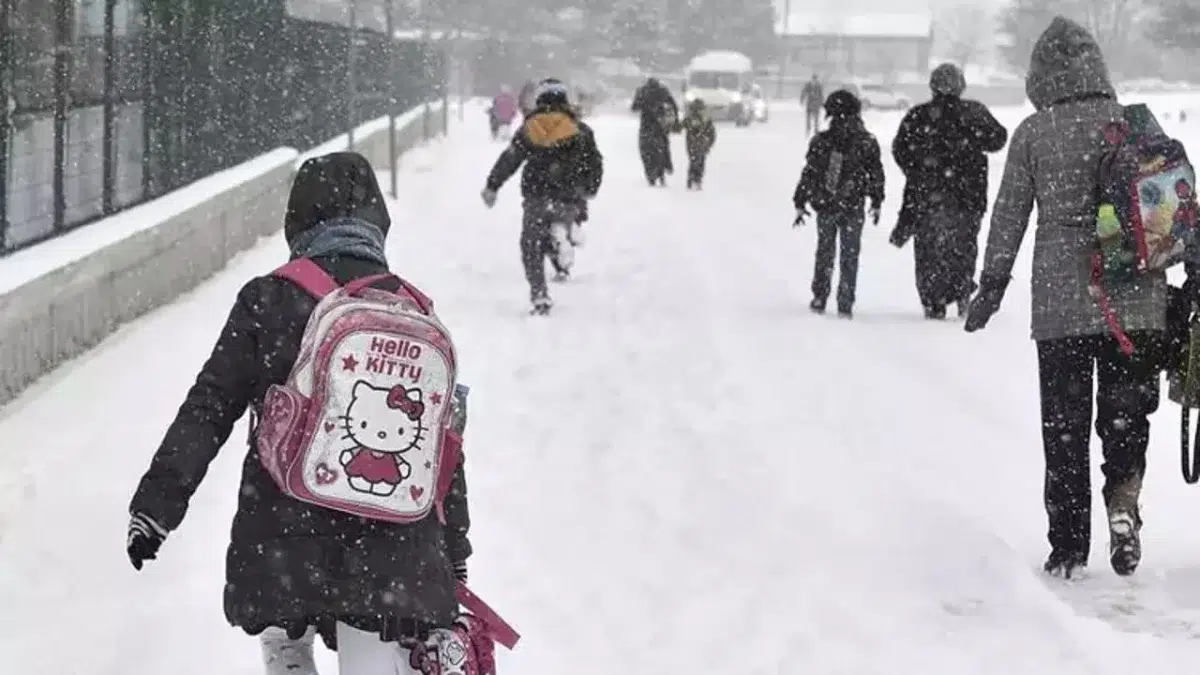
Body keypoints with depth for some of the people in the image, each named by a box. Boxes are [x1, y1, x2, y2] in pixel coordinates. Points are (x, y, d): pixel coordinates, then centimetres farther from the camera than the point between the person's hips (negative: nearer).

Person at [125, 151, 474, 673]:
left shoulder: (268, 300, -4)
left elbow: (208, 409, -5)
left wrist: (156, 505, 1)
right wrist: (454, 557, 18)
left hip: (283, 538, -1)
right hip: (393, 549, 2)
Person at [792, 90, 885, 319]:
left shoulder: (821, 142, -6)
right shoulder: (867, 142, -5)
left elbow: (808, 174, -3)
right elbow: (876, 174, 2)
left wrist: (800, 203, 5)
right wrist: (876, 203, 14)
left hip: (825, 206, 1)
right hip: (853, 208, -1)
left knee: (824, 252, 16)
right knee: (850, 256, 8)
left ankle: (819, 299, 17)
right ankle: (845, 305, 6)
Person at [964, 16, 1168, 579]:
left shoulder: (1033, 133, -2)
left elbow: (1009, 216, 1)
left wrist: (991, 286, 11)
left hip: (1060, 304, -1)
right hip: (1137, 301, 1)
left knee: (1064, 424, 9)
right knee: (1127, 412, 13)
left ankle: (1068, 546, 11)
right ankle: (1123, 498, -13)